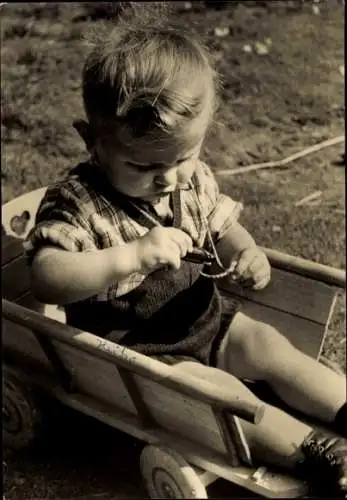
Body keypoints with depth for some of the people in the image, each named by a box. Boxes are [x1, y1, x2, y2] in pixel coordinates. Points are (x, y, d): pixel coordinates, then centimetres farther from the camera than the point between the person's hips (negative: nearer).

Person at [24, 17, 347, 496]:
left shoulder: (193, 178, -4)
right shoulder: (76, 204, -23)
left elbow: (223, 226, 11)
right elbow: (45, 279, -34)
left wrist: (248, 253, -12)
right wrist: (130, 255, -45)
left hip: (204, 319, 7)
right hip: (134, 347, -7)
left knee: (273, 349, -4)